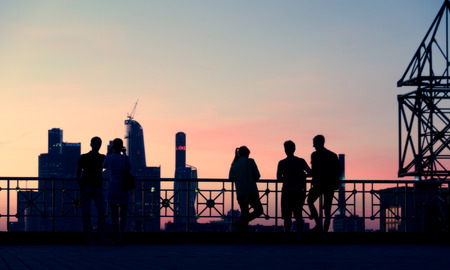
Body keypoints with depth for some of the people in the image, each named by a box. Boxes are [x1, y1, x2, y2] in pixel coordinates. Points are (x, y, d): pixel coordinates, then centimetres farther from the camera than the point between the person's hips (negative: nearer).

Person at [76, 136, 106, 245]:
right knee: (86, 214, -3)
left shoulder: (103, 158, 15)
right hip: (86, 187, -2)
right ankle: (89, 238, 3)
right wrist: (81, 187, -10)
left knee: (102, 212, -10)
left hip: (98, 188, 2)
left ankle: (100, 238, -6)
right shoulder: (83, 158, 4)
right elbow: (78, 174, 2)